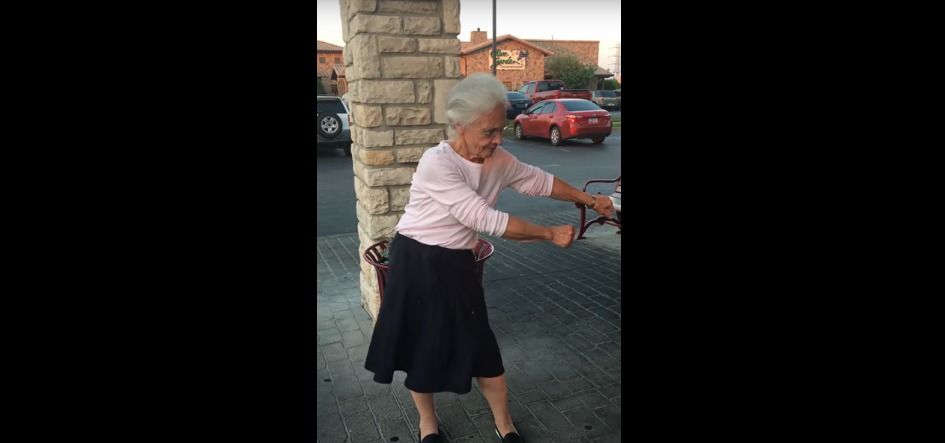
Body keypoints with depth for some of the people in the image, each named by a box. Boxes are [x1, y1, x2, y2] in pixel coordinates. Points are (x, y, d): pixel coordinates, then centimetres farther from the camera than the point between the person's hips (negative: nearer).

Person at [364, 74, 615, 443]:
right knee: (423, 347, 10)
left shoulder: (498, 160, -4)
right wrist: (551, 234, -22)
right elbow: (486, 219, -28)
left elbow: (539, 181, 12)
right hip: (417, 264, -5)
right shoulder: (436, 163, -26)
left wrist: (591, 201, 16)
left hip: (457, 265, 5)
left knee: (481, 345, 8)